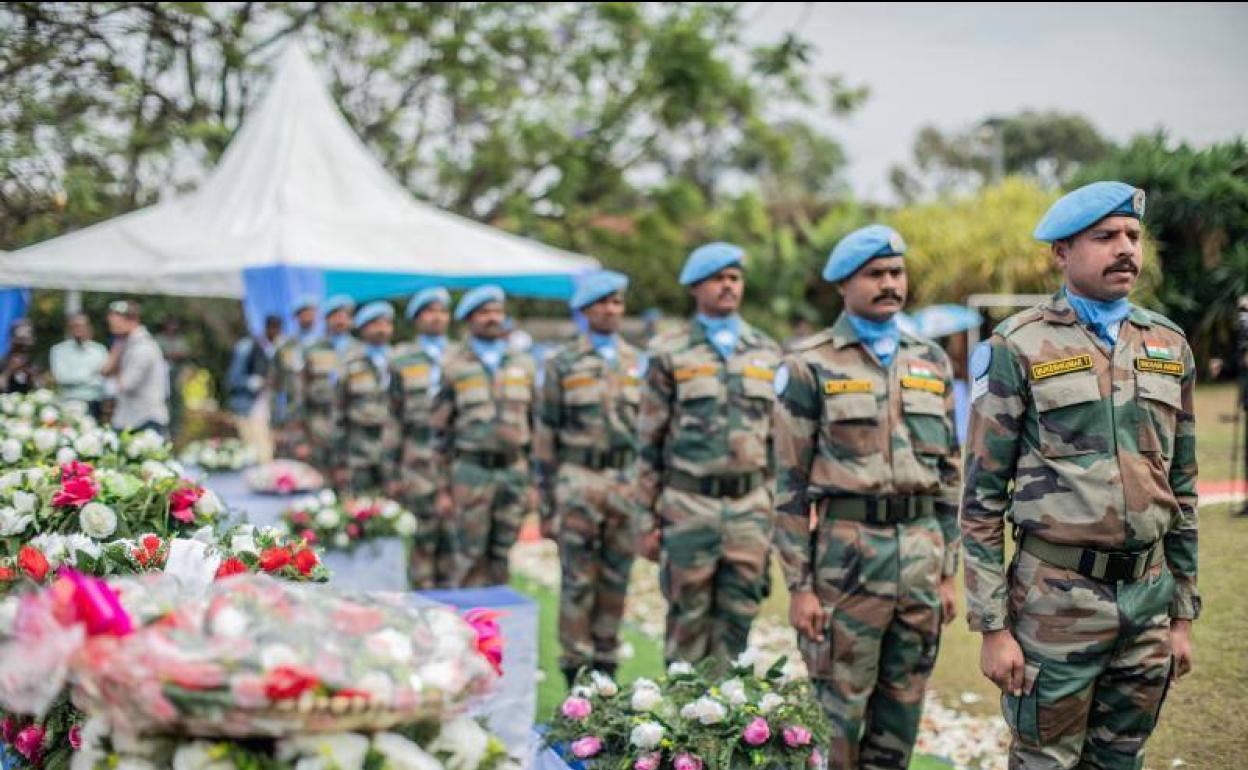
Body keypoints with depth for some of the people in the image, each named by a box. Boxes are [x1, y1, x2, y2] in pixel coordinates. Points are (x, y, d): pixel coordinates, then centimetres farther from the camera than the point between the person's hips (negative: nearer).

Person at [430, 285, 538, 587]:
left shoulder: (524, 365, 9)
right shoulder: (454, 367, 1)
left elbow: (535, 425, 12)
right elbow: (441, 431, 1)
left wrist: (534, 482, 7)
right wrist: (442, 488, -2)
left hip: (514, 472, 3)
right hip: (471, 473, -3)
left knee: (501, 559, 7)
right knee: (471, 560, -2)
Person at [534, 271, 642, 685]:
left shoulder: (640, 364, 11)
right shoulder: (563, 366, 3)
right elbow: (545, 438, 3)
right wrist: (546, 506, -1)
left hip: (628, 485, 3)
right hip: (578, 484, -3)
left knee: (616, 581, 7)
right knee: (578, 581, -1)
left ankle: (606, 665, 17)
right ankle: (575, 671, 7)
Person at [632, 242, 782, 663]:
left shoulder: (767, 352, 10)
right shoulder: (670, 353, 0)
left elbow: (777, 436, 13)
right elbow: (649, 440, 1)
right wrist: (646, 519, -2)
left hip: (750, 506, 3)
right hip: (689, 505, -3)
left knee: (738, 620, 6)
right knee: (688, 620, 4)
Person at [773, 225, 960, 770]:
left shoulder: (932, 362, 12)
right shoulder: (809, 366, -2)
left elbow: (948, 472, 14)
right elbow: (790, 482, -4)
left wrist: (948, 572, 10)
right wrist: (799, 584, -9)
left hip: (922, 554, 5)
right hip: (846, 551, -4)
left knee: (900, 719, 11)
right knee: (838, 720, 1)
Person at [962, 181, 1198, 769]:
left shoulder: (1170, 345, 9)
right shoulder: (1017, 348, -6)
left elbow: (1182, 489, 14)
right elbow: (982, 498, -6)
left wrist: (1182, 615, 13)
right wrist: (992, 627, -9)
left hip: (1149, 594, 5)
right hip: (1056, 597, -4)